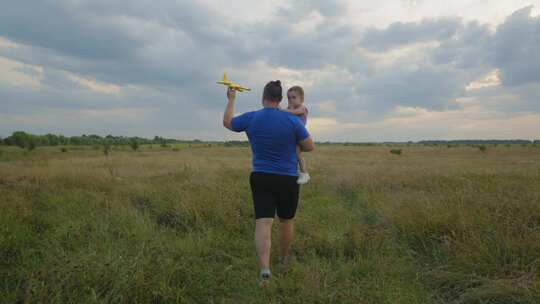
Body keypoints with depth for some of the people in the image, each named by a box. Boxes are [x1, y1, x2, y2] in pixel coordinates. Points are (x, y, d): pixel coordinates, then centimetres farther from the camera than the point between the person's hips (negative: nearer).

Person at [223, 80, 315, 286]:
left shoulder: (250, 118, -4)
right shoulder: (292, 120, -11)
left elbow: (227, 122, 16)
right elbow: (310, 146, -4)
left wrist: (231, 99, 29)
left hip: (260, 178, 1)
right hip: (288, 179, 0)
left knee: (263, 223, -3)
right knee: (286, 221, 19)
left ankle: (264, 268, -20)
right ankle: (284, 259, 38)